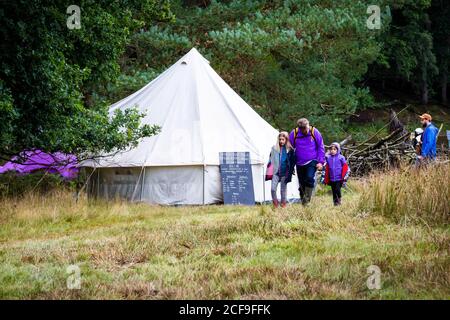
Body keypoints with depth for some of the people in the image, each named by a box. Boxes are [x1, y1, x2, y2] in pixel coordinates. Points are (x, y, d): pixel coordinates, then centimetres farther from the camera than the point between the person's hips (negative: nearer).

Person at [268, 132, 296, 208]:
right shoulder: (274, 148, 3)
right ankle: (275, 205, 6)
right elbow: (270, 160, 10)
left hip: (285, 172, -1)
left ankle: (283, 204, 20)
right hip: (276, 172, 1)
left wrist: (290, 171, -2)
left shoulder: (290, 150, -1)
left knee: (283, 189, 8)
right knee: (273, 189, -9)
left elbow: (293, 161, 5)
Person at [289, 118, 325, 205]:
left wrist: (321, 162, -3)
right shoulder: (294, 134, -6)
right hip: (300, 163, 2)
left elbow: (321, 147, 2)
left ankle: (307, 199, -14)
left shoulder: (314, 132, -7)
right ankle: (303, 201, 22)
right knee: (302, 183, 7)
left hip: (312, 162, -2)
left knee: (310, 178, -23)